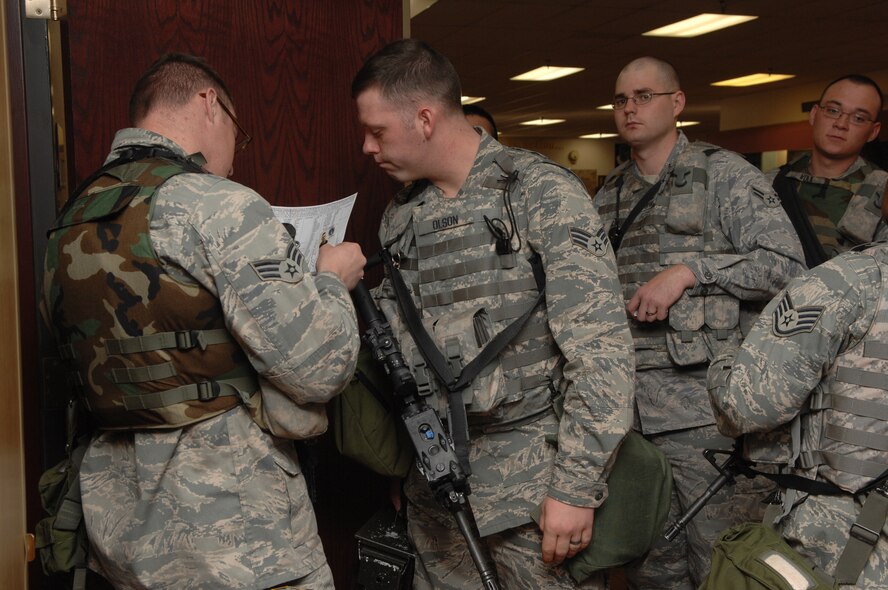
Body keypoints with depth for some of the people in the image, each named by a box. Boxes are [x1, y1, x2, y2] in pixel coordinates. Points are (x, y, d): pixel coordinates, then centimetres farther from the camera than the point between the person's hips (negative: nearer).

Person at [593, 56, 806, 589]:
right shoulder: (610, 196, 16)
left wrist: (689, 270, -16)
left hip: (702, 403, -5)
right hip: (626, 404, 5)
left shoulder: (722, 173, 0)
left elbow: (785, 263, -8)